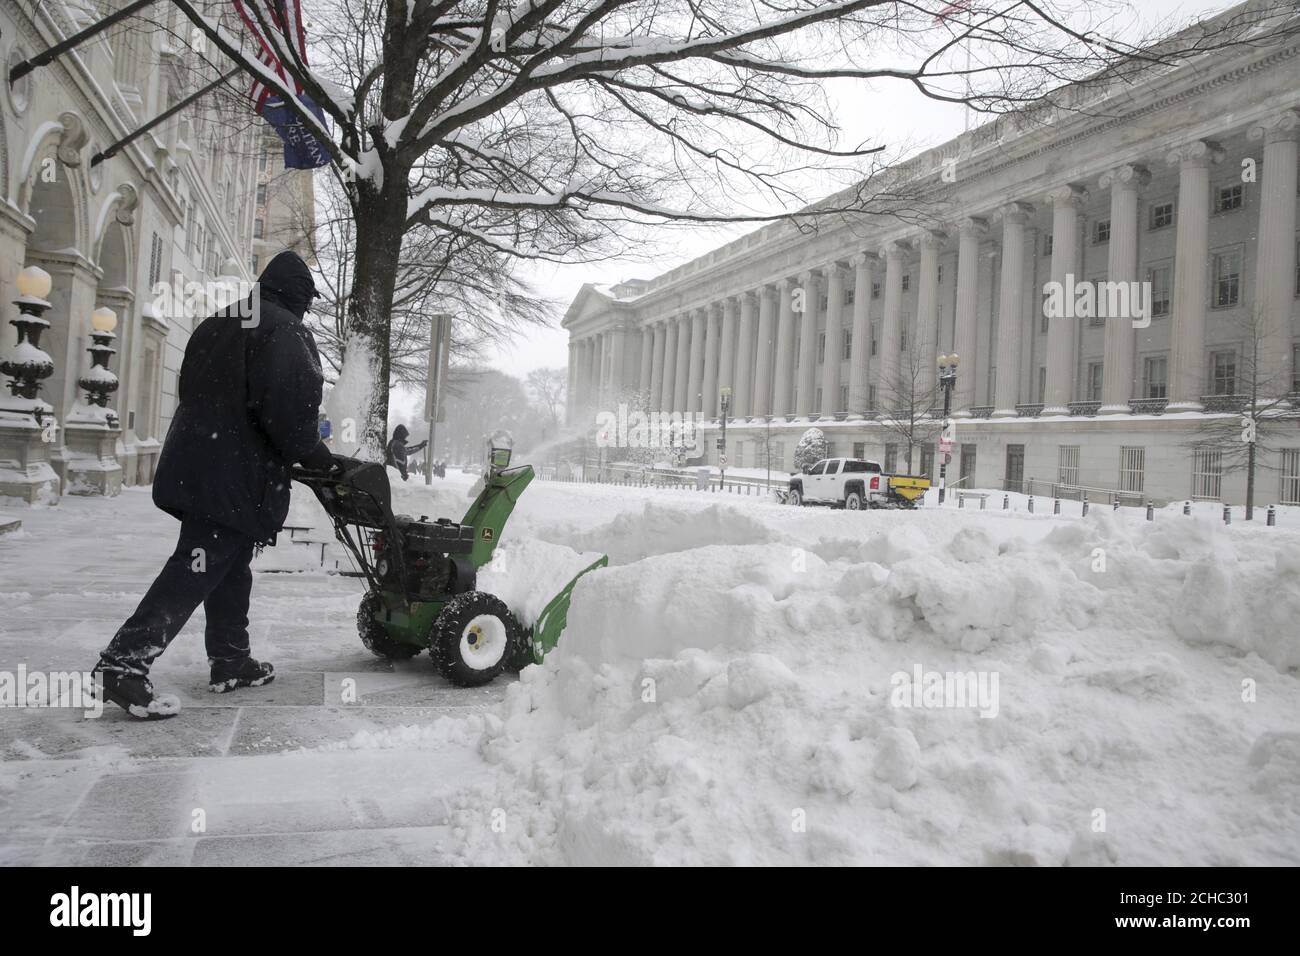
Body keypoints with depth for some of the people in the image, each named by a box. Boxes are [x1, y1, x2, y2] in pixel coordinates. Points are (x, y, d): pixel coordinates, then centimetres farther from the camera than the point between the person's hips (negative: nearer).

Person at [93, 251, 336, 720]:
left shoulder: (215, 325, 18)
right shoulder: (286, 333, -9)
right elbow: (290, 411, -20)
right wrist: (317, 456, -6)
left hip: (195, 466, 9)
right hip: (238, 476, -9)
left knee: (230, 568, 16)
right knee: (197, 569, -9)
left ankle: (230, 659, 23)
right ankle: (123, 663, -13)